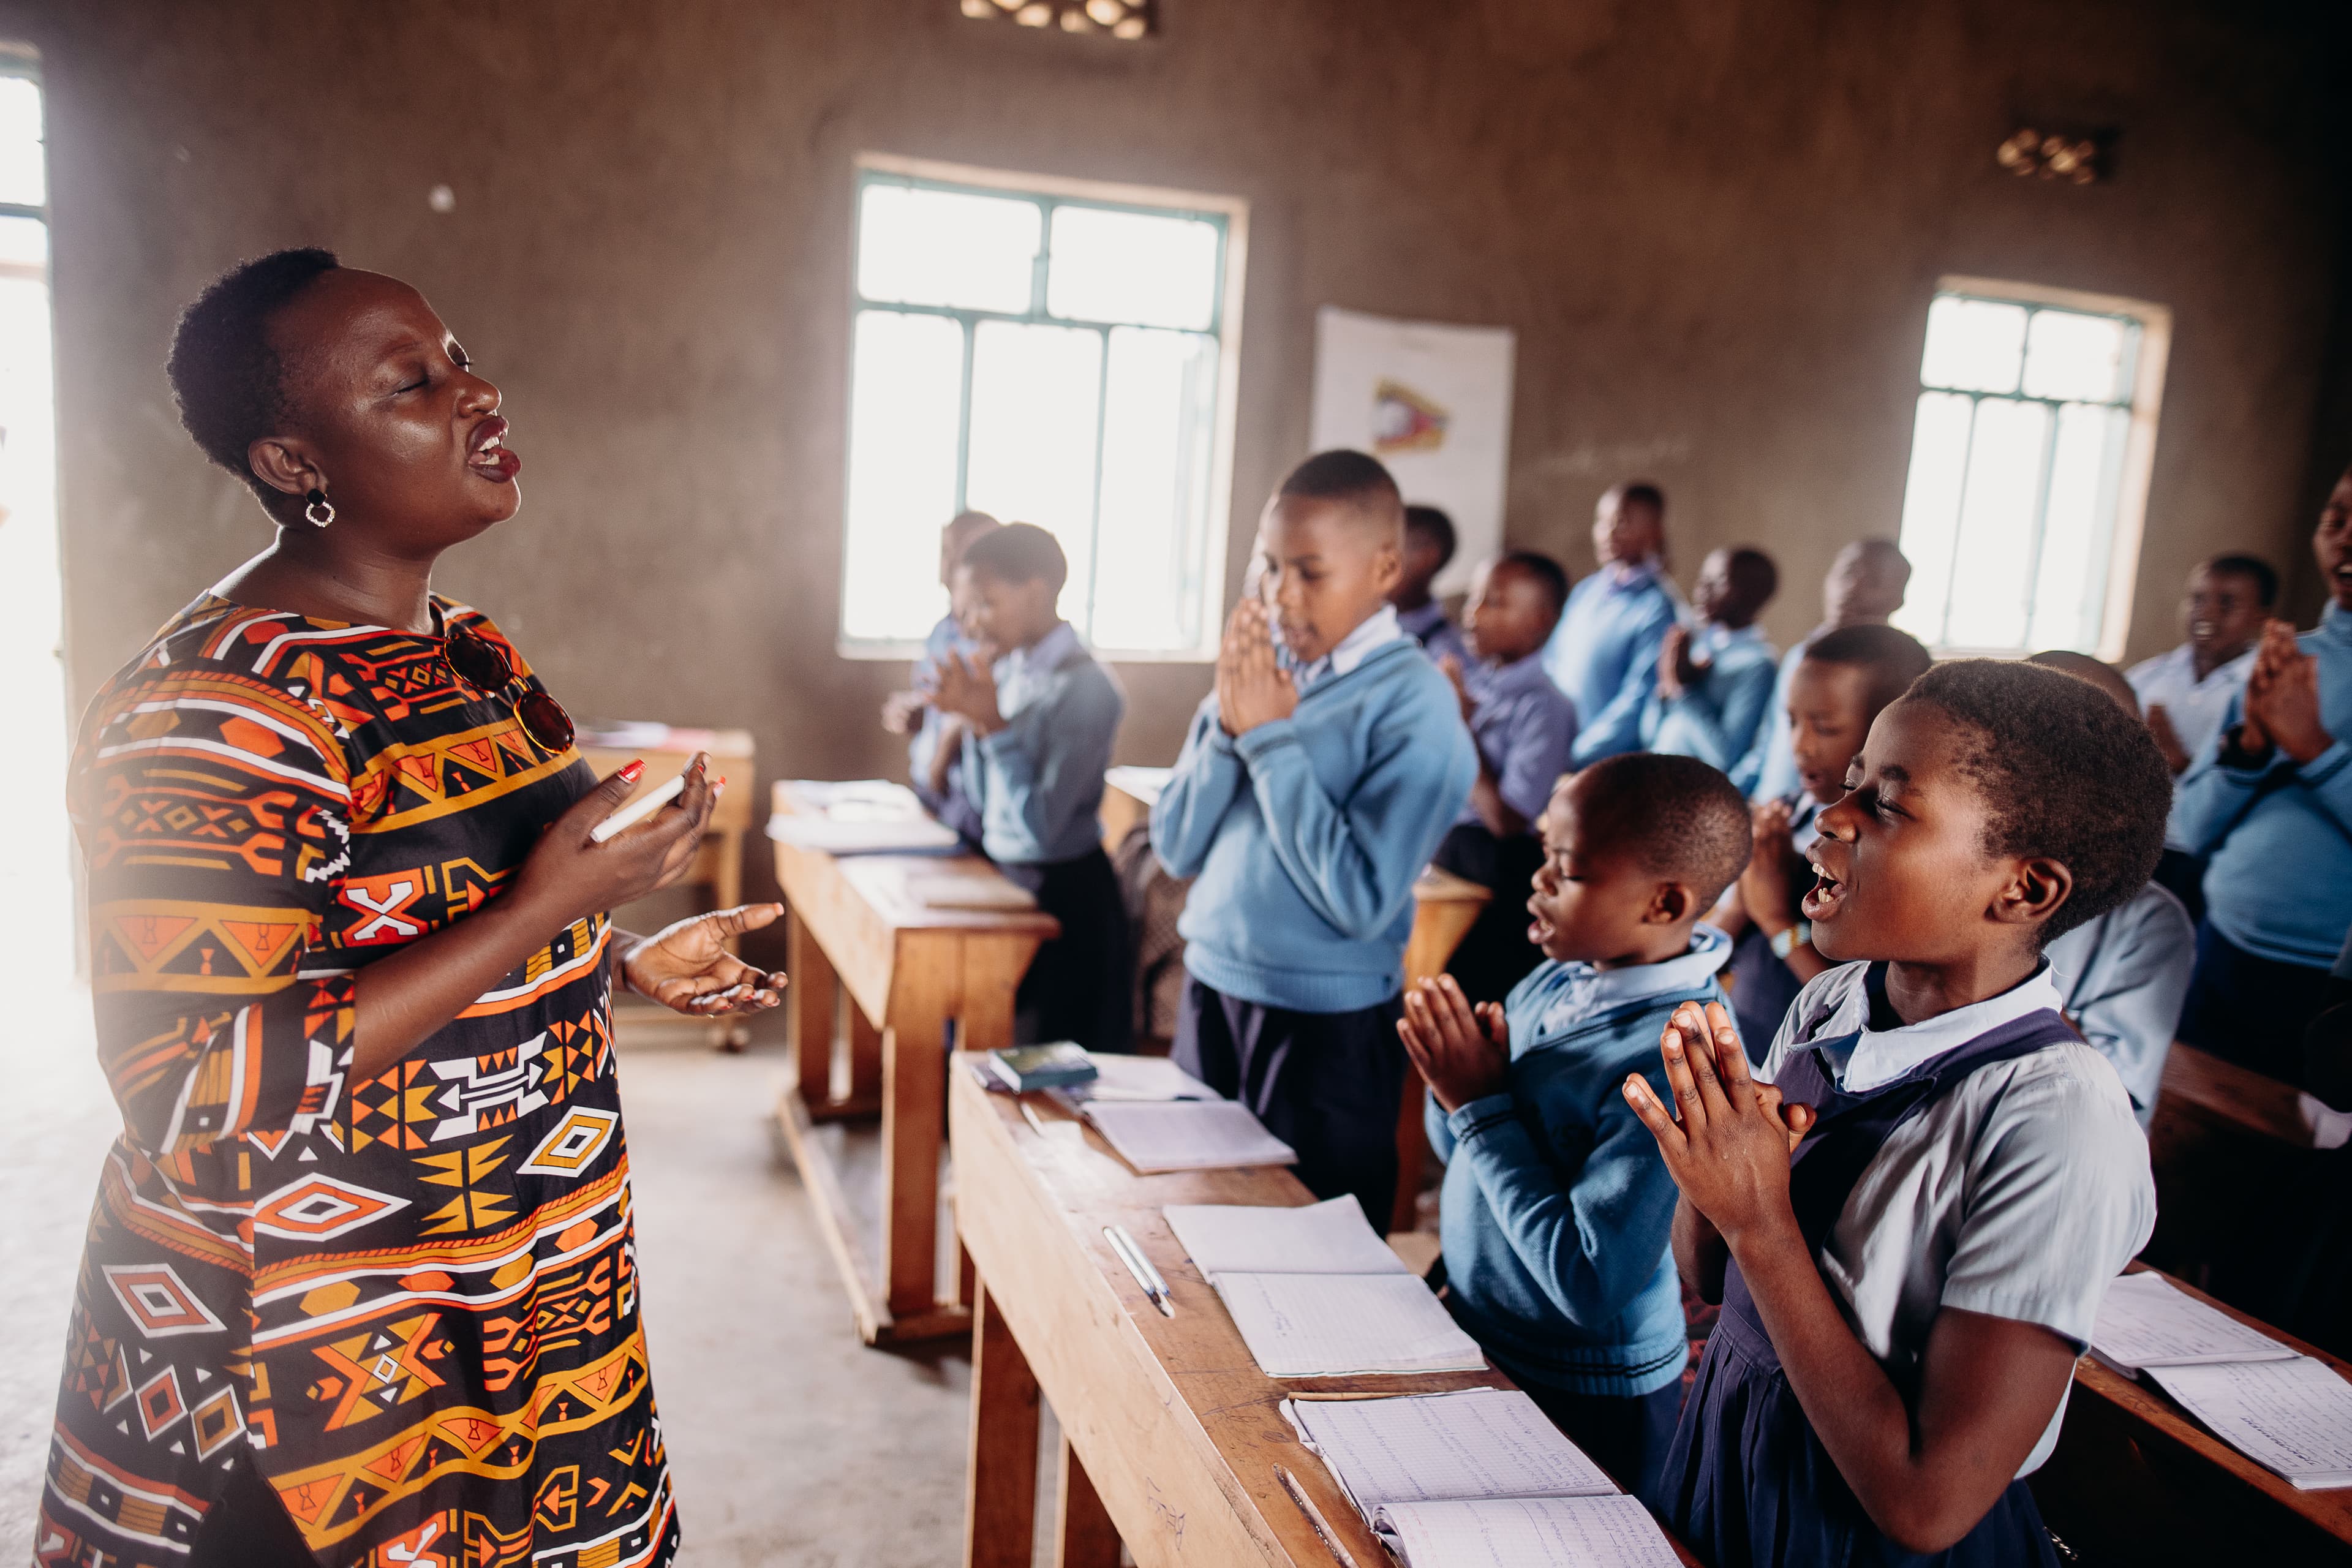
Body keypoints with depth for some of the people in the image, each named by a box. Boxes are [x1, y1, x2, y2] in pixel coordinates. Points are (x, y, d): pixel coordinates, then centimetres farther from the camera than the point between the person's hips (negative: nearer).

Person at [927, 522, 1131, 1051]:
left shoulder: (1085, 689, -19)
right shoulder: (1011, 670, 4)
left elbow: (1041, 825, -24)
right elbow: (985, 806, 9)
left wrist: (994, 724, -24)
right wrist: (973, 721, -5)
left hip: (1062, 898, -8)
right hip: (1003, 880, 8)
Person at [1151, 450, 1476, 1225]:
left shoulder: (1413, 703, -14)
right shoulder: (1257, 664, 2)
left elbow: (1360, 901, -21)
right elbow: (1176, 847, 2)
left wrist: (1270, 734, -19)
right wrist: (1228, 724, -13)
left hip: (1328, 1024, -5)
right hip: (1209, 994, 5)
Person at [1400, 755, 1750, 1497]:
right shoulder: (1563, 976, -5)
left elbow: (1592, 1284, -29)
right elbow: (1456, 1150, 7)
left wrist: (1482, 1105, -25)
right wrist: (1453, 1076, -15)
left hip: (1584, 1403, -7)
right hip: (1476, 1343, 7)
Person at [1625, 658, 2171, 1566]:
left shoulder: (2060, 1127, -27)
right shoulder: (1831, 1006, -8)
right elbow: (1708, 1277, 2)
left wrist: (1759, 1218, -27)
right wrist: (1709, 1167, -19)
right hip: (1725, 1457, 6)